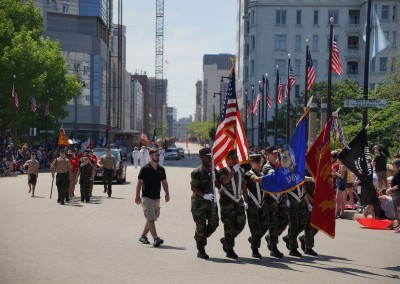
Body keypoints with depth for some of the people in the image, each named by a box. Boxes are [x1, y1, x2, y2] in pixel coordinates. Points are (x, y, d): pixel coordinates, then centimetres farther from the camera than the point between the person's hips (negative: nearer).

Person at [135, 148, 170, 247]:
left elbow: (164, 182, 15)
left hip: (157, 198, 6)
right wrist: (137, 196, -8)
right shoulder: (145, 169, -8)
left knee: (152, 218, 12)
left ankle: (143, 236, 25)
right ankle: (156, 238, -20)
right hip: (147, 197, -6)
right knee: (151, 218, -12)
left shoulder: (161, 169, 9)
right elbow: (139, 183, -6)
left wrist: (167, 194, 4)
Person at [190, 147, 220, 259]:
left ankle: (200, 238, 25)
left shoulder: (214, 171, 12)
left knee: (214, 223, -2)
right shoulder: (197, 172, -7)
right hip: (199, 202, -5)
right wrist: (204, 195, -24)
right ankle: (200, 250, 7)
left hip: (211, 201, 5)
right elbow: (193, 187, -12)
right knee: (201, 226, -3)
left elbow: (219, 186, 10)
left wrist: (214, 178, -9)